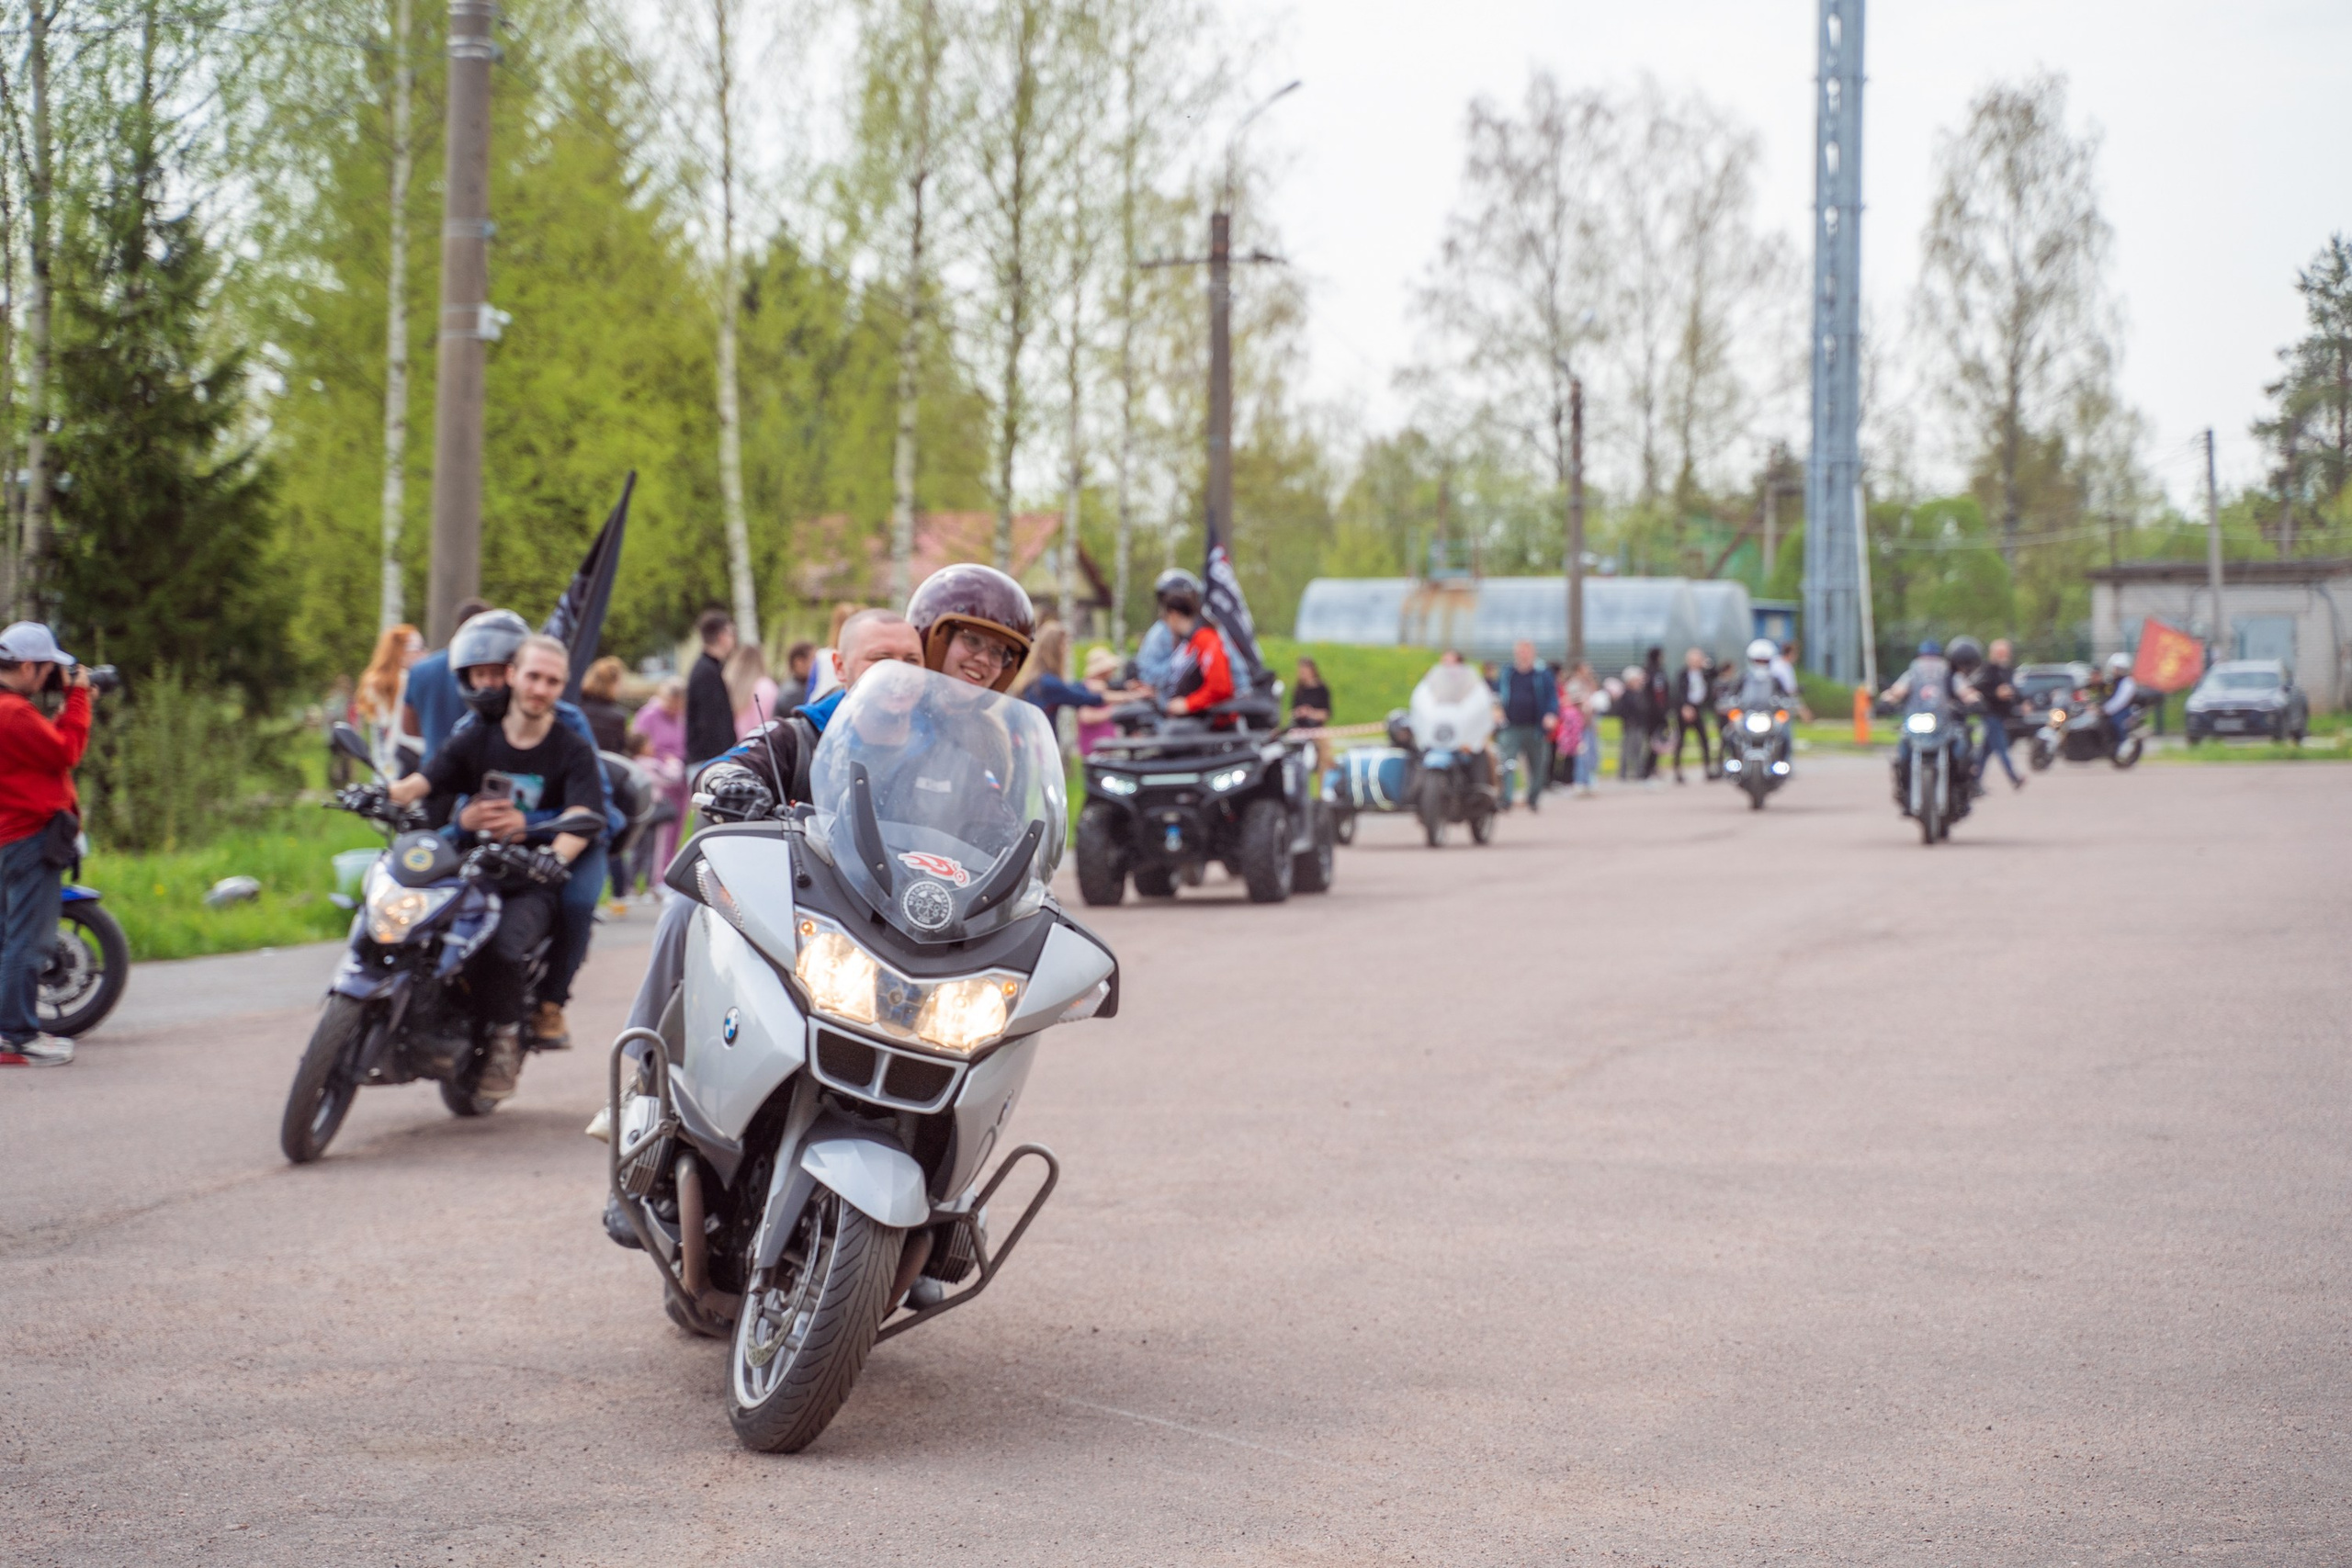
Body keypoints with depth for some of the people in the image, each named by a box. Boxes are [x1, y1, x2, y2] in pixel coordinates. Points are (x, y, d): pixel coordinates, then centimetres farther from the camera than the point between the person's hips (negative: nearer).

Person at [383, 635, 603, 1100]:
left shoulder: (573, 750, 2)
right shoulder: (475, 738, 11)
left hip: (534, 883, -3)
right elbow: (423, 782, -2)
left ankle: (506, 1038, -7)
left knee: (501, 943, -33)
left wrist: (553, 857, -35)